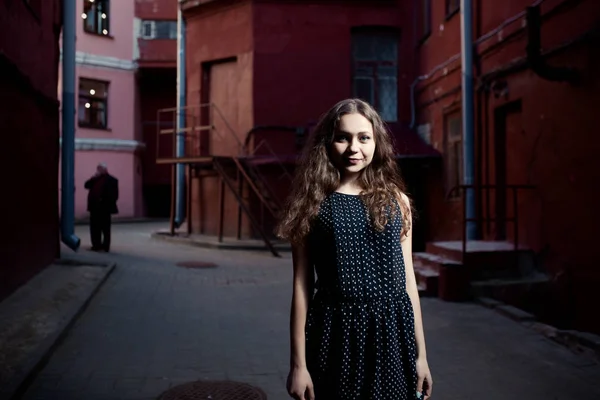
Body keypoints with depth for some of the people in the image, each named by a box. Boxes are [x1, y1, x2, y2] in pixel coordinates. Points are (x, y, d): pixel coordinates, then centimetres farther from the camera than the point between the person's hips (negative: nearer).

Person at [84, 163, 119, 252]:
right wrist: (94, 178, -3)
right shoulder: (95, 179, 18)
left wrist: (105, 201, -17)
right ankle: (96, 245, 17)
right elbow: (87, 185, 9)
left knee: (105, 228, -1)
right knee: (95, 227, 9)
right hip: (95, 207, 7)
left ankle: (105, 246, 3)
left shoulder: (112, 180, -5)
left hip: (105, 207, -7)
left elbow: (114, 195, -10)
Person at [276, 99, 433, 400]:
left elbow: (407, 279, 6)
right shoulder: (312, 204, -2)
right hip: (335, 333, -1)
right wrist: (298, 363, -4)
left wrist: (420, 354, 6)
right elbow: (302, 285, -3)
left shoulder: (396, 201, 3)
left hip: (392, 333, 2)